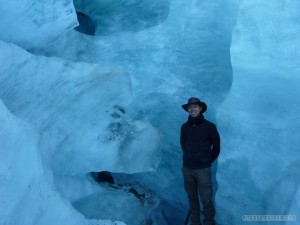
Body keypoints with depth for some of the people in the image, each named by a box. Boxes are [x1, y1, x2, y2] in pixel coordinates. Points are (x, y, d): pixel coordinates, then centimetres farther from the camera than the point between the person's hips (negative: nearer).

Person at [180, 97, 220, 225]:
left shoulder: (209, 126, -6)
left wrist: (207, 161, 6)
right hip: (187, 169, 3)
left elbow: (216, 147, 2)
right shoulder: (184, 127, 4)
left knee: (206, 200, -1)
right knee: (192, 198, 12)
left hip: (202, 170, -3)